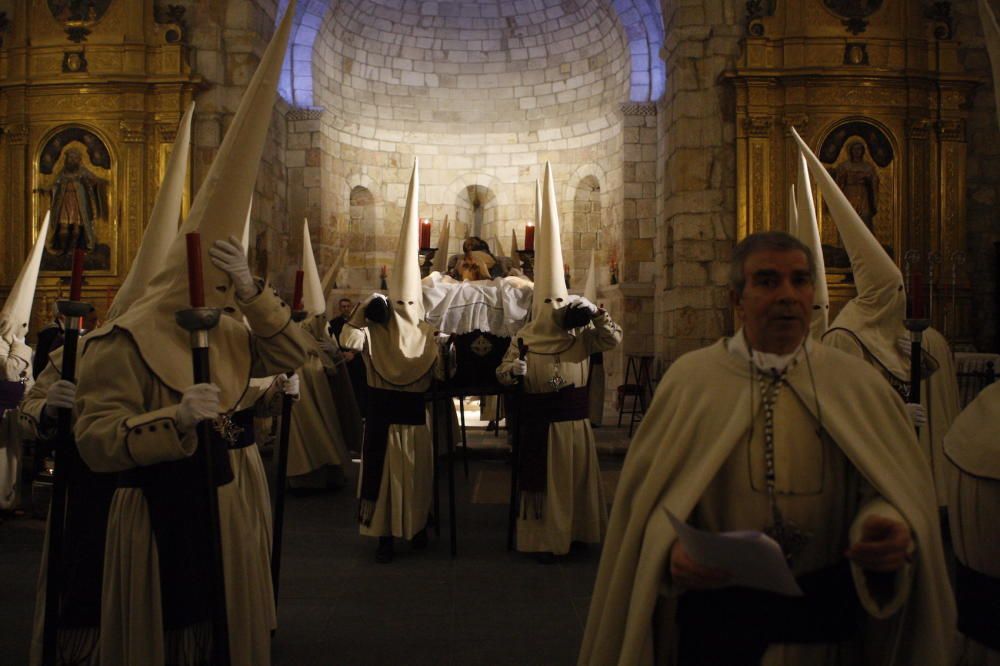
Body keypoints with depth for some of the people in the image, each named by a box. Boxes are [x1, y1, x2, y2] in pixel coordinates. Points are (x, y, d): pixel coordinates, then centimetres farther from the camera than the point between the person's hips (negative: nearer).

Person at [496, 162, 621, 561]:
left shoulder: (581, 336, 2)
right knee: (545, 481, 5)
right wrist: (513, 370, -27)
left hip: (575, 421, 3)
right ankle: (544, 539, 14)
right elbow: (502, 372, -4)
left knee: (577, 480, 13)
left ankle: (576, 531, 28)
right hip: (541, 422, -3)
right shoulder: (524, 339, -3)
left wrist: (595, 312, -19)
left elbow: (614, 339, -7)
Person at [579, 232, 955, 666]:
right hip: (715, 609, -1)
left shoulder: (858, 383, 1)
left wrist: (892, 529, -23)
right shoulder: (689, 379, -5)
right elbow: (651, 490, -6)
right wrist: (672, 545, -25)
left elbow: (899, 487, 0)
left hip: (824, 612, 2)